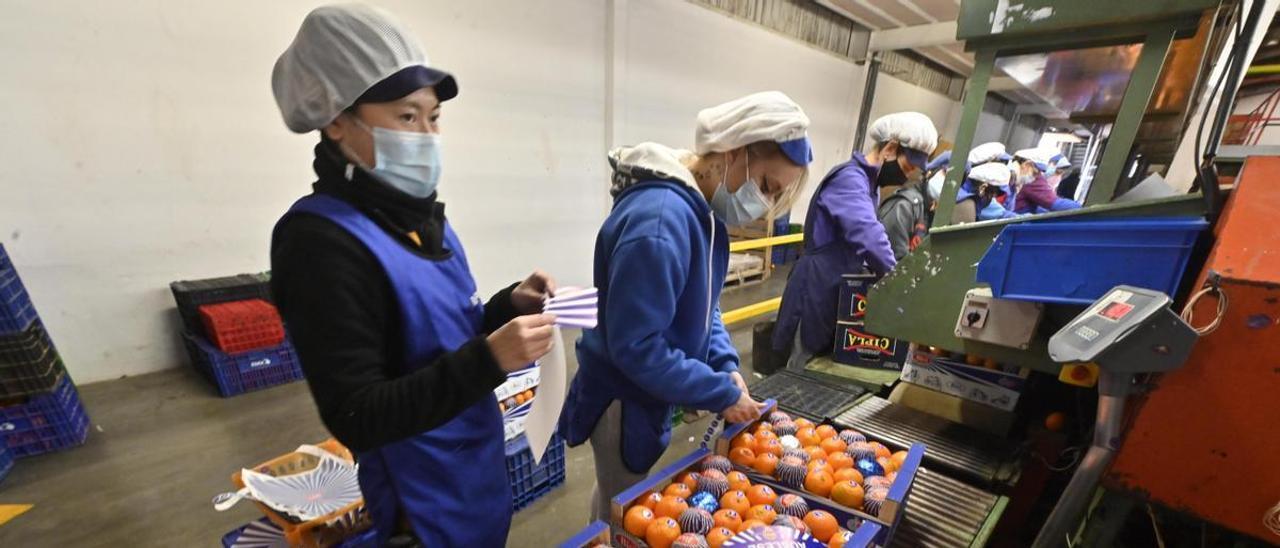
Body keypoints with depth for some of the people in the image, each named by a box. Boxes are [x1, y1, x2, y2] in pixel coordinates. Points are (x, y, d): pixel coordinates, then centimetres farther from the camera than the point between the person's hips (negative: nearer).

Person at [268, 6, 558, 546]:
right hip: (424, 504, -7)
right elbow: (356, 419, -24)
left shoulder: (421, 215, 1)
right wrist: (489, 359, -33)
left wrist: (509, 304, -8)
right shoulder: (322, 242, -23)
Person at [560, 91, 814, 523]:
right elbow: (635, 347, -30)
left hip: (652, 393, 8)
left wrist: (725, 365, -4)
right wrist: (723, 394, -21)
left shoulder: (702, 209, -1)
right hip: (626, 401, -8)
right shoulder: (660, 219, -32)